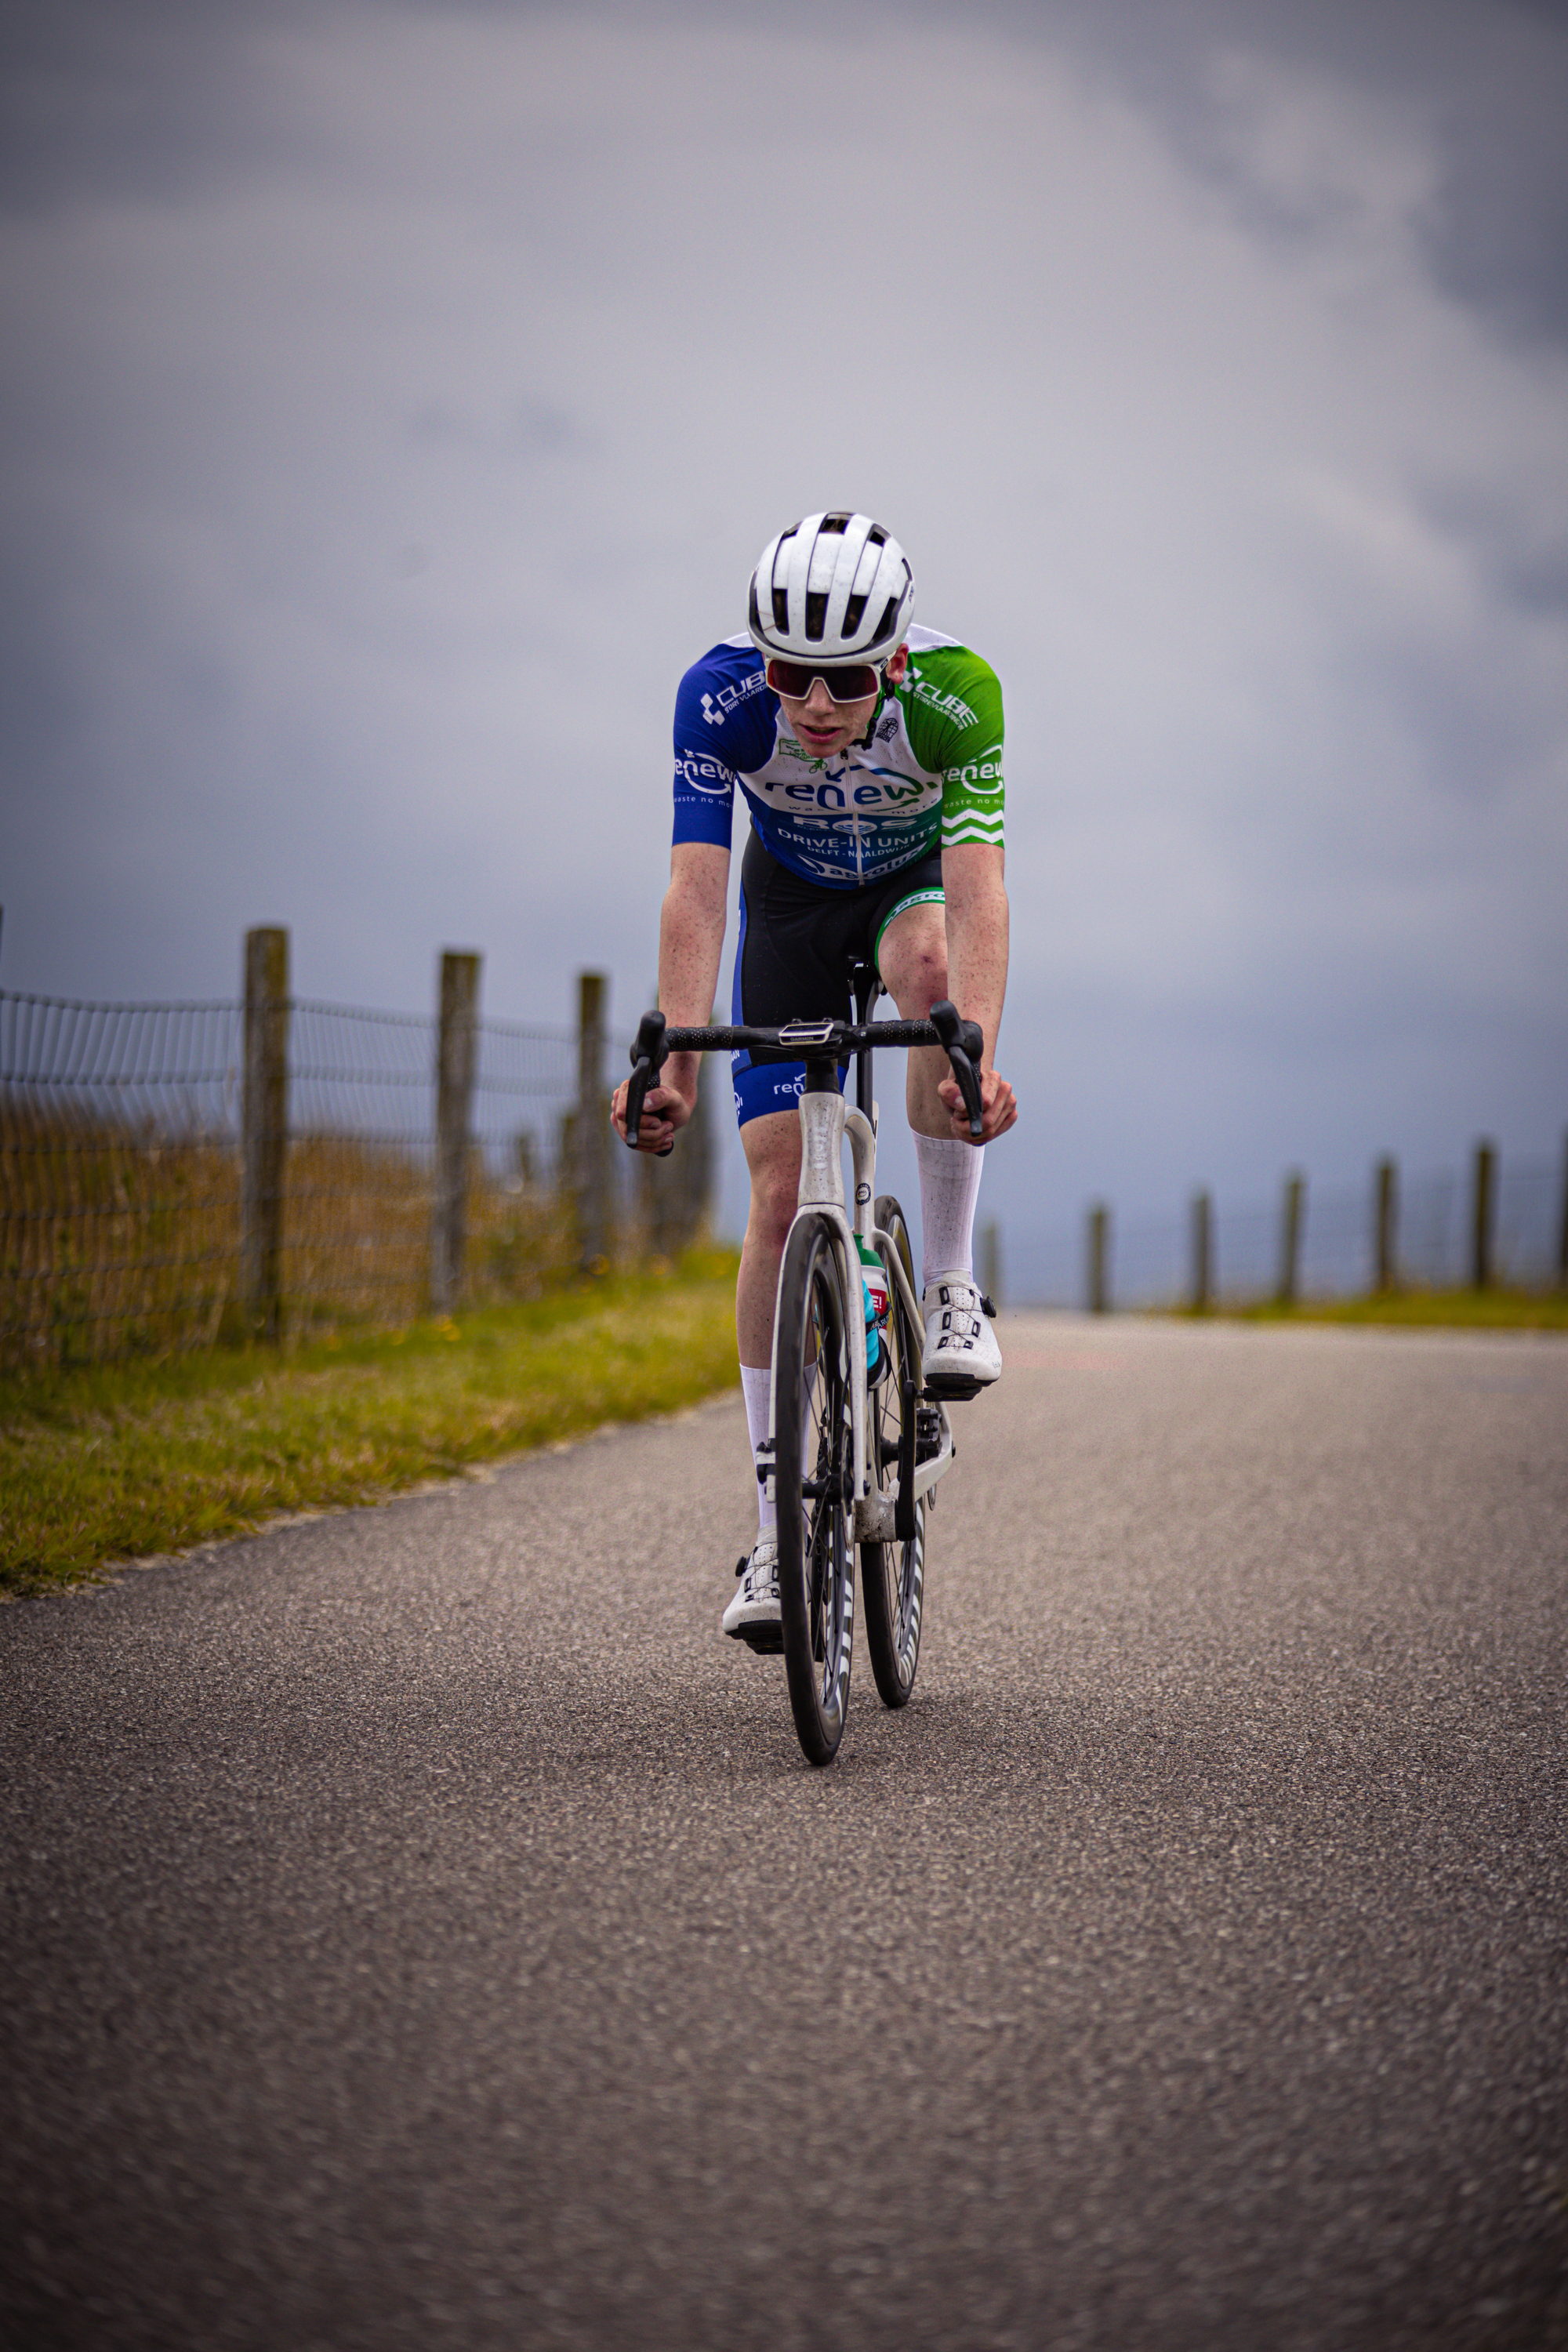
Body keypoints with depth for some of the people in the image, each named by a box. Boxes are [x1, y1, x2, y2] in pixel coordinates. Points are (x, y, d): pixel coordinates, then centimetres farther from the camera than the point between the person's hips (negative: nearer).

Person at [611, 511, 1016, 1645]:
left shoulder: (955, 692, -35)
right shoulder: (719, 697, -32)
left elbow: (978, 885, -44)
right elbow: (697, 888, -37)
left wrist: (977, 1061, -58)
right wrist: (677, 1067, -49)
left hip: (914, 881, -1)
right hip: (790, 902, 1)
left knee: (927, 960, -39)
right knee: (781, 1195, -9)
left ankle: (953, 1287, -23)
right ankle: (778, 1528, -1)